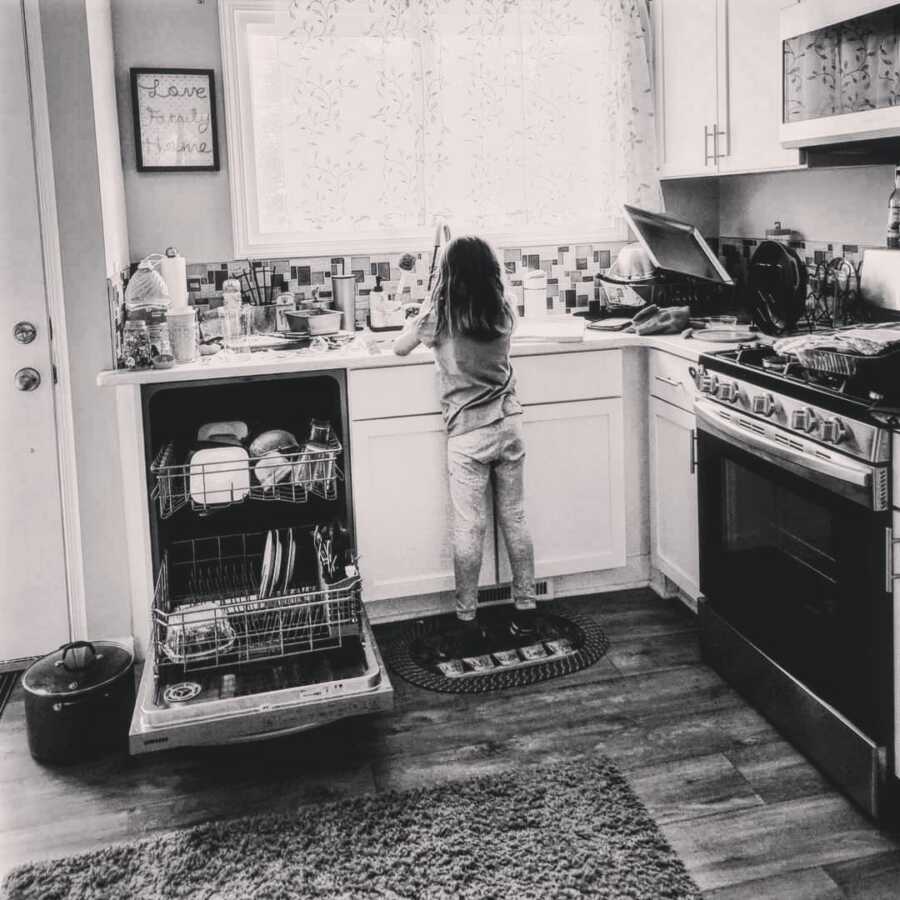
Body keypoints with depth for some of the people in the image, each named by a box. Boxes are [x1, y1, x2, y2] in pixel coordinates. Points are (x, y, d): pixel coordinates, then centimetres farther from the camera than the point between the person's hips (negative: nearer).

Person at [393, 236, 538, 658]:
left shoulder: (440, 314, -11)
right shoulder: (503, 310, 0)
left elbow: (399, 347, 4)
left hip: (468, 435, -4)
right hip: (509, 425, 4)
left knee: (469, 529, 1)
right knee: (515, 519, 13)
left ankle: (468, 624, 7)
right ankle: (526, 610, 22)